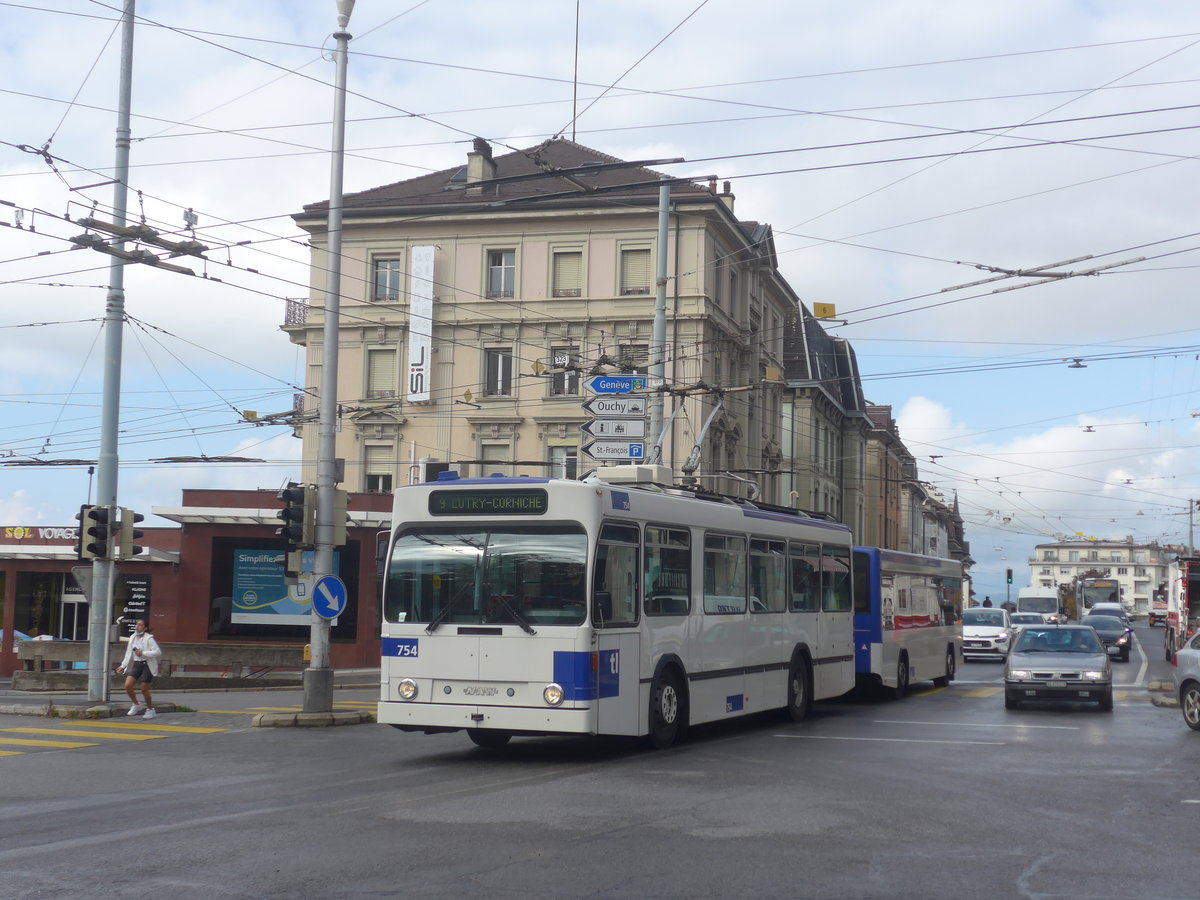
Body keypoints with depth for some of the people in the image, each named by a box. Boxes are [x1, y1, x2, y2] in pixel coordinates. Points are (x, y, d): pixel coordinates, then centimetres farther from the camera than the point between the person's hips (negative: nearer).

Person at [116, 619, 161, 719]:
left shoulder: (149, 638, -10)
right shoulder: (133, 638, 10)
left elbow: (158, 652, -17)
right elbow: (129, 654, 19)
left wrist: (143, 653, -19)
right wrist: (122, 666, 14)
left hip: (147, 665, -6)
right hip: (136, 665, 6)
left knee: (144, 689, -2)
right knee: (127, 685, -9)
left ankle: (150, 710, 19)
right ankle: (136, 705, 13)